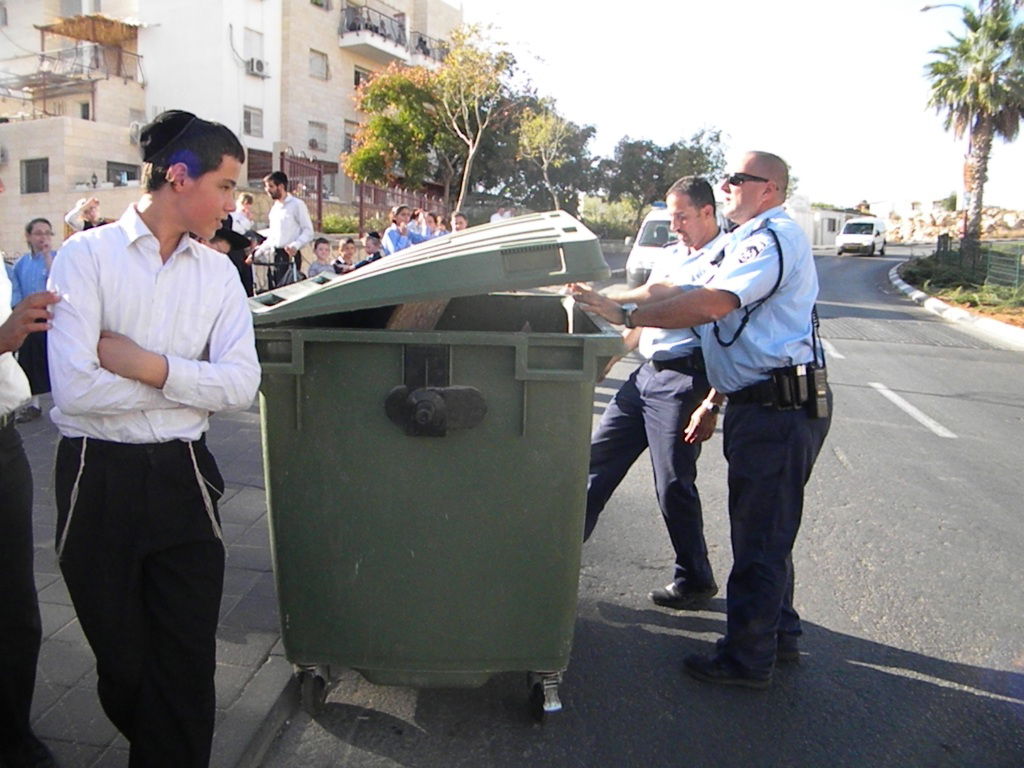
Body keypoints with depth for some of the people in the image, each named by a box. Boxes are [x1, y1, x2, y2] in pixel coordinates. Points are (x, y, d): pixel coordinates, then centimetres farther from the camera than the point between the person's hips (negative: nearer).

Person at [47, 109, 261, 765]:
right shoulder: (88, 255, -5)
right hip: (99, 480, -2)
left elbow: (242, 386, -6)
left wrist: (146, 364, -15)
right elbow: (75, 389, -17)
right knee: (123, 659, 14)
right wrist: (188, 379, -9)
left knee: (188, 663, 6)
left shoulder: (219, 273, 5)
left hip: (183, 476, 2)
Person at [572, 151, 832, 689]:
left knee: (760, 536, -1)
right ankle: (778, 635, 34)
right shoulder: (756, 240, 22)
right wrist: (716, 398, 23)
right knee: (764, 530, 20)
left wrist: (625, 315, -27)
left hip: (779, 409, -11)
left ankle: (747, 657, 11)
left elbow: (712, 303, -28)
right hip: (762, 404, 11)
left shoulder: (774, 237, -13)